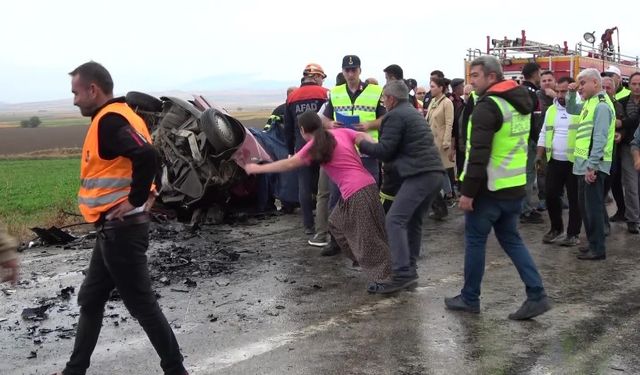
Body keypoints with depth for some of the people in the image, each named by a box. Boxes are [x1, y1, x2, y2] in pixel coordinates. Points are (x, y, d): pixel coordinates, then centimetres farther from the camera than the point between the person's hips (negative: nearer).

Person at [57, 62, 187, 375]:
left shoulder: (110, 120, -17)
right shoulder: (116, 116, 14)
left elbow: (147, 156, -33)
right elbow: (148, 155, 18)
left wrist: (136, 200, -22)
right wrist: (149, 194, 7)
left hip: (120, 228, -11)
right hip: (115, 229, 11)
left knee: (142, 305, -1)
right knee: (90, 300, 19)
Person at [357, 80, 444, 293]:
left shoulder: (395, 116, -5)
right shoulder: (413, 113, 25)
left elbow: (384, 151, -10)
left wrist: (363, 143, 6)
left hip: (419, 174, -10)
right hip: (434, 173, 10)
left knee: (395, 220, -14)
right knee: (413, 222, 16)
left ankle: (403, 274, -20)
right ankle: (409, 271, 18)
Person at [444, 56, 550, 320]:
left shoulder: (488, 105, -17)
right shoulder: (520, 103, 13)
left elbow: (479, 154, -23)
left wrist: (468, 192, -20)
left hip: (489, 189, -8)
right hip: (514, 187, 9)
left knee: (475, 241, 6)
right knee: (511, 239, 15)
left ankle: (470, 299, 16)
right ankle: (537, 296, 8)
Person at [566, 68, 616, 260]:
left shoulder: (601, 105, -15)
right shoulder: (590, 103, 14)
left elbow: (600, 139, -21)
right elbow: (571, 110, 33)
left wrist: (591, 166, -22)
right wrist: (571, 93, 15)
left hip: (593, 166, -10)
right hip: (584, 164, 10)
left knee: (593, 208, -4)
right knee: (585, 206, 15)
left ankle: (598, 249, 4)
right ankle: (593, 243, 25)